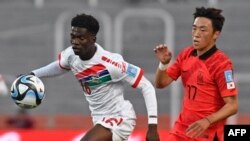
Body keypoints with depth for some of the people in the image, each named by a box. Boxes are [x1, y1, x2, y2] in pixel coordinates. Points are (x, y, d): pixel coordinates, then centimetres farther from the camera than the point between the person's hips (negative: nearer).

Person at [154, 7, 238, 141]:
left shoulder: (221, 63, -16)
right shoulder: (186, 54, 5)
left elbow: (232, 105, -18)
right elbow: (161, 83, 9)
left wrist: (207, 121, -32)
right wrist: (163, 63, -11)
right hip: (181, 130, 6)